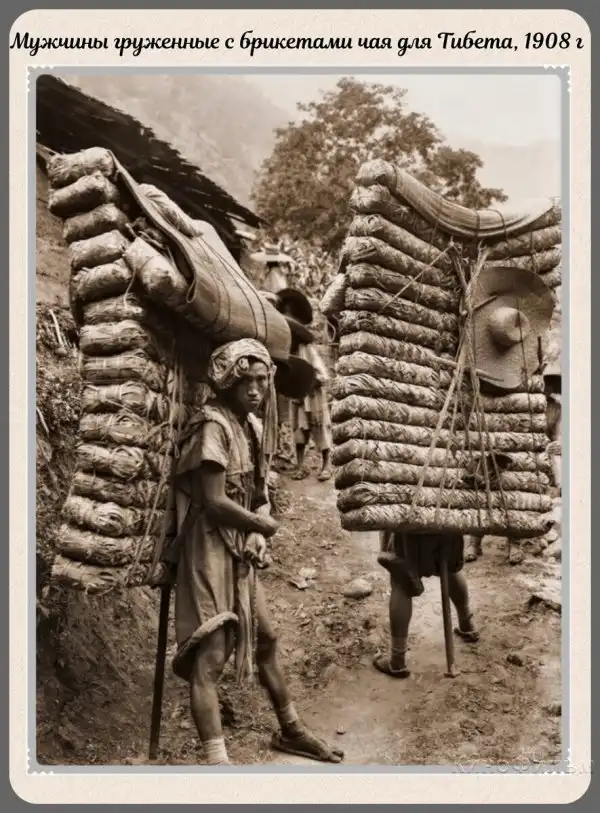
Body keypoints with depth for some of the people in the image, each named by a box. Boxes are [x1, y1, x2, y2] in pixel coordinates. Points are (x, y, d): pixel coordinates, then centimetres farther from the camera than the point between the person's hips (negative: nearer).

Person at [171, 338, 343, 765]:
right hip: (209, 547, -9)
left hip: (240, 548, 9)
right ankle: (216, 757, -5)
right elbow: (214, 501, -22)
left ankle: (290, 730, 36)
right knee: (211, 655, -8)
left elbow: (258, 492, 11)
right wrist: (264, 525, -7)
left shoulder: (253, 425, 9)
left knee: (266, 637, 19)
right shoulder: (213, 425, -17)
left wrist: (258, 534, -9)